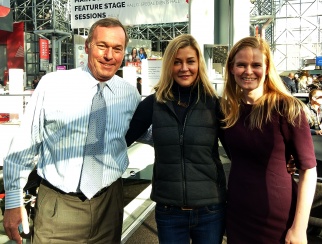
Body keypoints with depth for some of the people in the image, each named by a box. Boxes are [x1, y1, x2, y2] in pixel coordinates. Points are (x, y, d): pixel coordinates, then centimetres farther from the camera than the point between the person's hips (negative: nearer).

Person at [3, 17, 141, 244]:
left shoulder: (130, 94, -1)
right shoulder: (52, 84, -9)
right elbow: (24, 145, -6)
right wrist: (14, 201, -4)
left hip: (108, 205, 3)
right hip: (57, 208, -2)